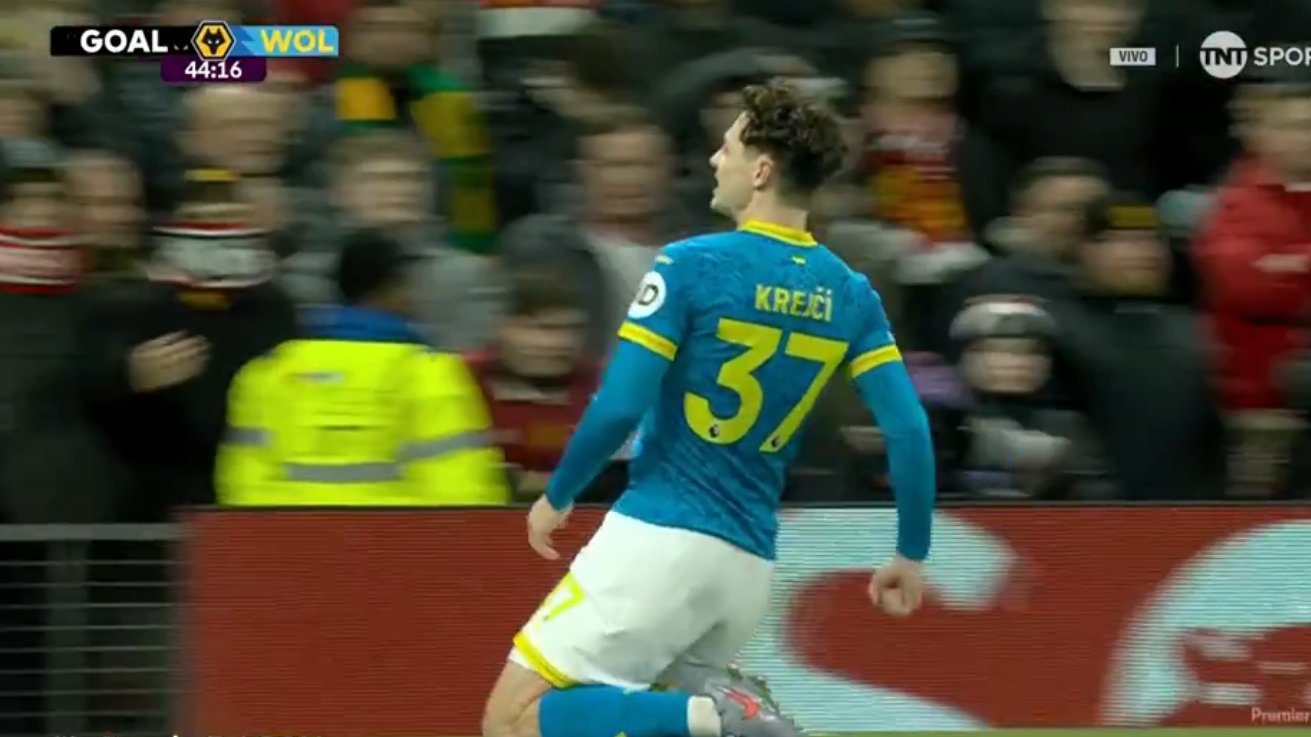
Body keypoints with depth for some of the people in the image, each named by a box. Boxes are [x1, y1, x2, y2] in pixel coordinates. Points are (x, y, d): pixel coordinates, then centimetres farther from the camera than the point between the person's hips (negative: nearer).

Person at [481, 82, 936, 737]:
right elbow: (909, 431, 2)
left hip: (658, 537, -7)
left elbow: (618, 408, -13)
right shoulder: (850, 296, 7)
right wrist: (911, 555, 13)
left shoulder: (691, 266, -9)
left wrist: (556, 497, 3)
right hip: (750, 564, 7)